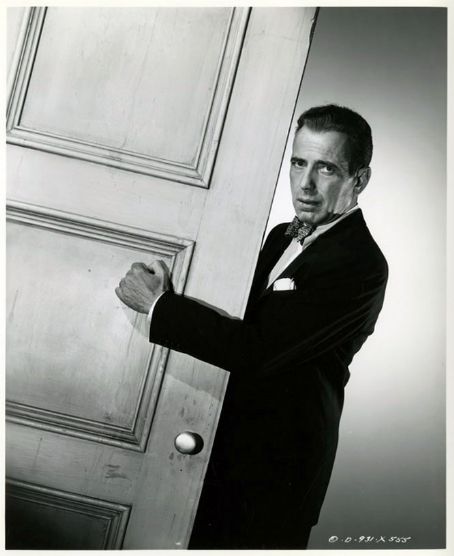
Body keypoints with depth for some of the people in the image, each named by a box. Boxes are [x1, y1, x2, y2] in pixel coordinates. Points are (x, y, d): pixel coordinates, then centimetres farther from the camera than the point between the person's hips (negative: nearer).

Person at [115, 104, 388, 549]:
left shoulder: (360, 265, -20)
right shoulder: (282, 236, 7)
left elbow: (257, 350, -27)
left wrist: (157, 303, -20)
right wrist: (169, 295, -7)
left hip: (276, 466, -7)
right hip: (228, 441, 8)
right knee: (202, 543, 21)